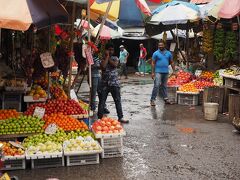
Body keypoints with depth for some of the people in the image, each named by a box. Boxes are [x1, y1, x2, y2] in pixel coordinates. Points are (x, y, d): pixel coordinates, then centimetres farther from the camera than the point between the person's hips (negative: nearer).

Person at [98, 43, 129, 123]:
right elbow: (103, 66, -18)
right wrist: (107, 56, -10)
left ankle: (120, 117, 5)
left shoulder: (115, 58, 8)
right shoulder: (103, 59, 3)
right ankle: (100, 117, 14)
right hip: (105, 83, -1)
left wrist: (109, 57, -6)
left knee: (118, 100, 1)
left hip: (114, 83, 1)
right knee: (102, 101, 4)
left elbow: (115, 64, -14)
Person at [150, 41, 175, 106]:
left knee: (164, 86, 13)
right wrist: (153, 72, -9)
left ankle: (165, 99, 19)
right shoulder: (156, 53, -2)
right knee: (156, 86, -12)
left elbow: (171, 62, 13)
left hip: (166, 72, 4)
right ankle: (152, 99, -9)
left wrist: (174, 71, 7)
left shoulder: (168, 53, 9)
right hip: (158, 72, -4)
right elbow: (153, 63, -2)